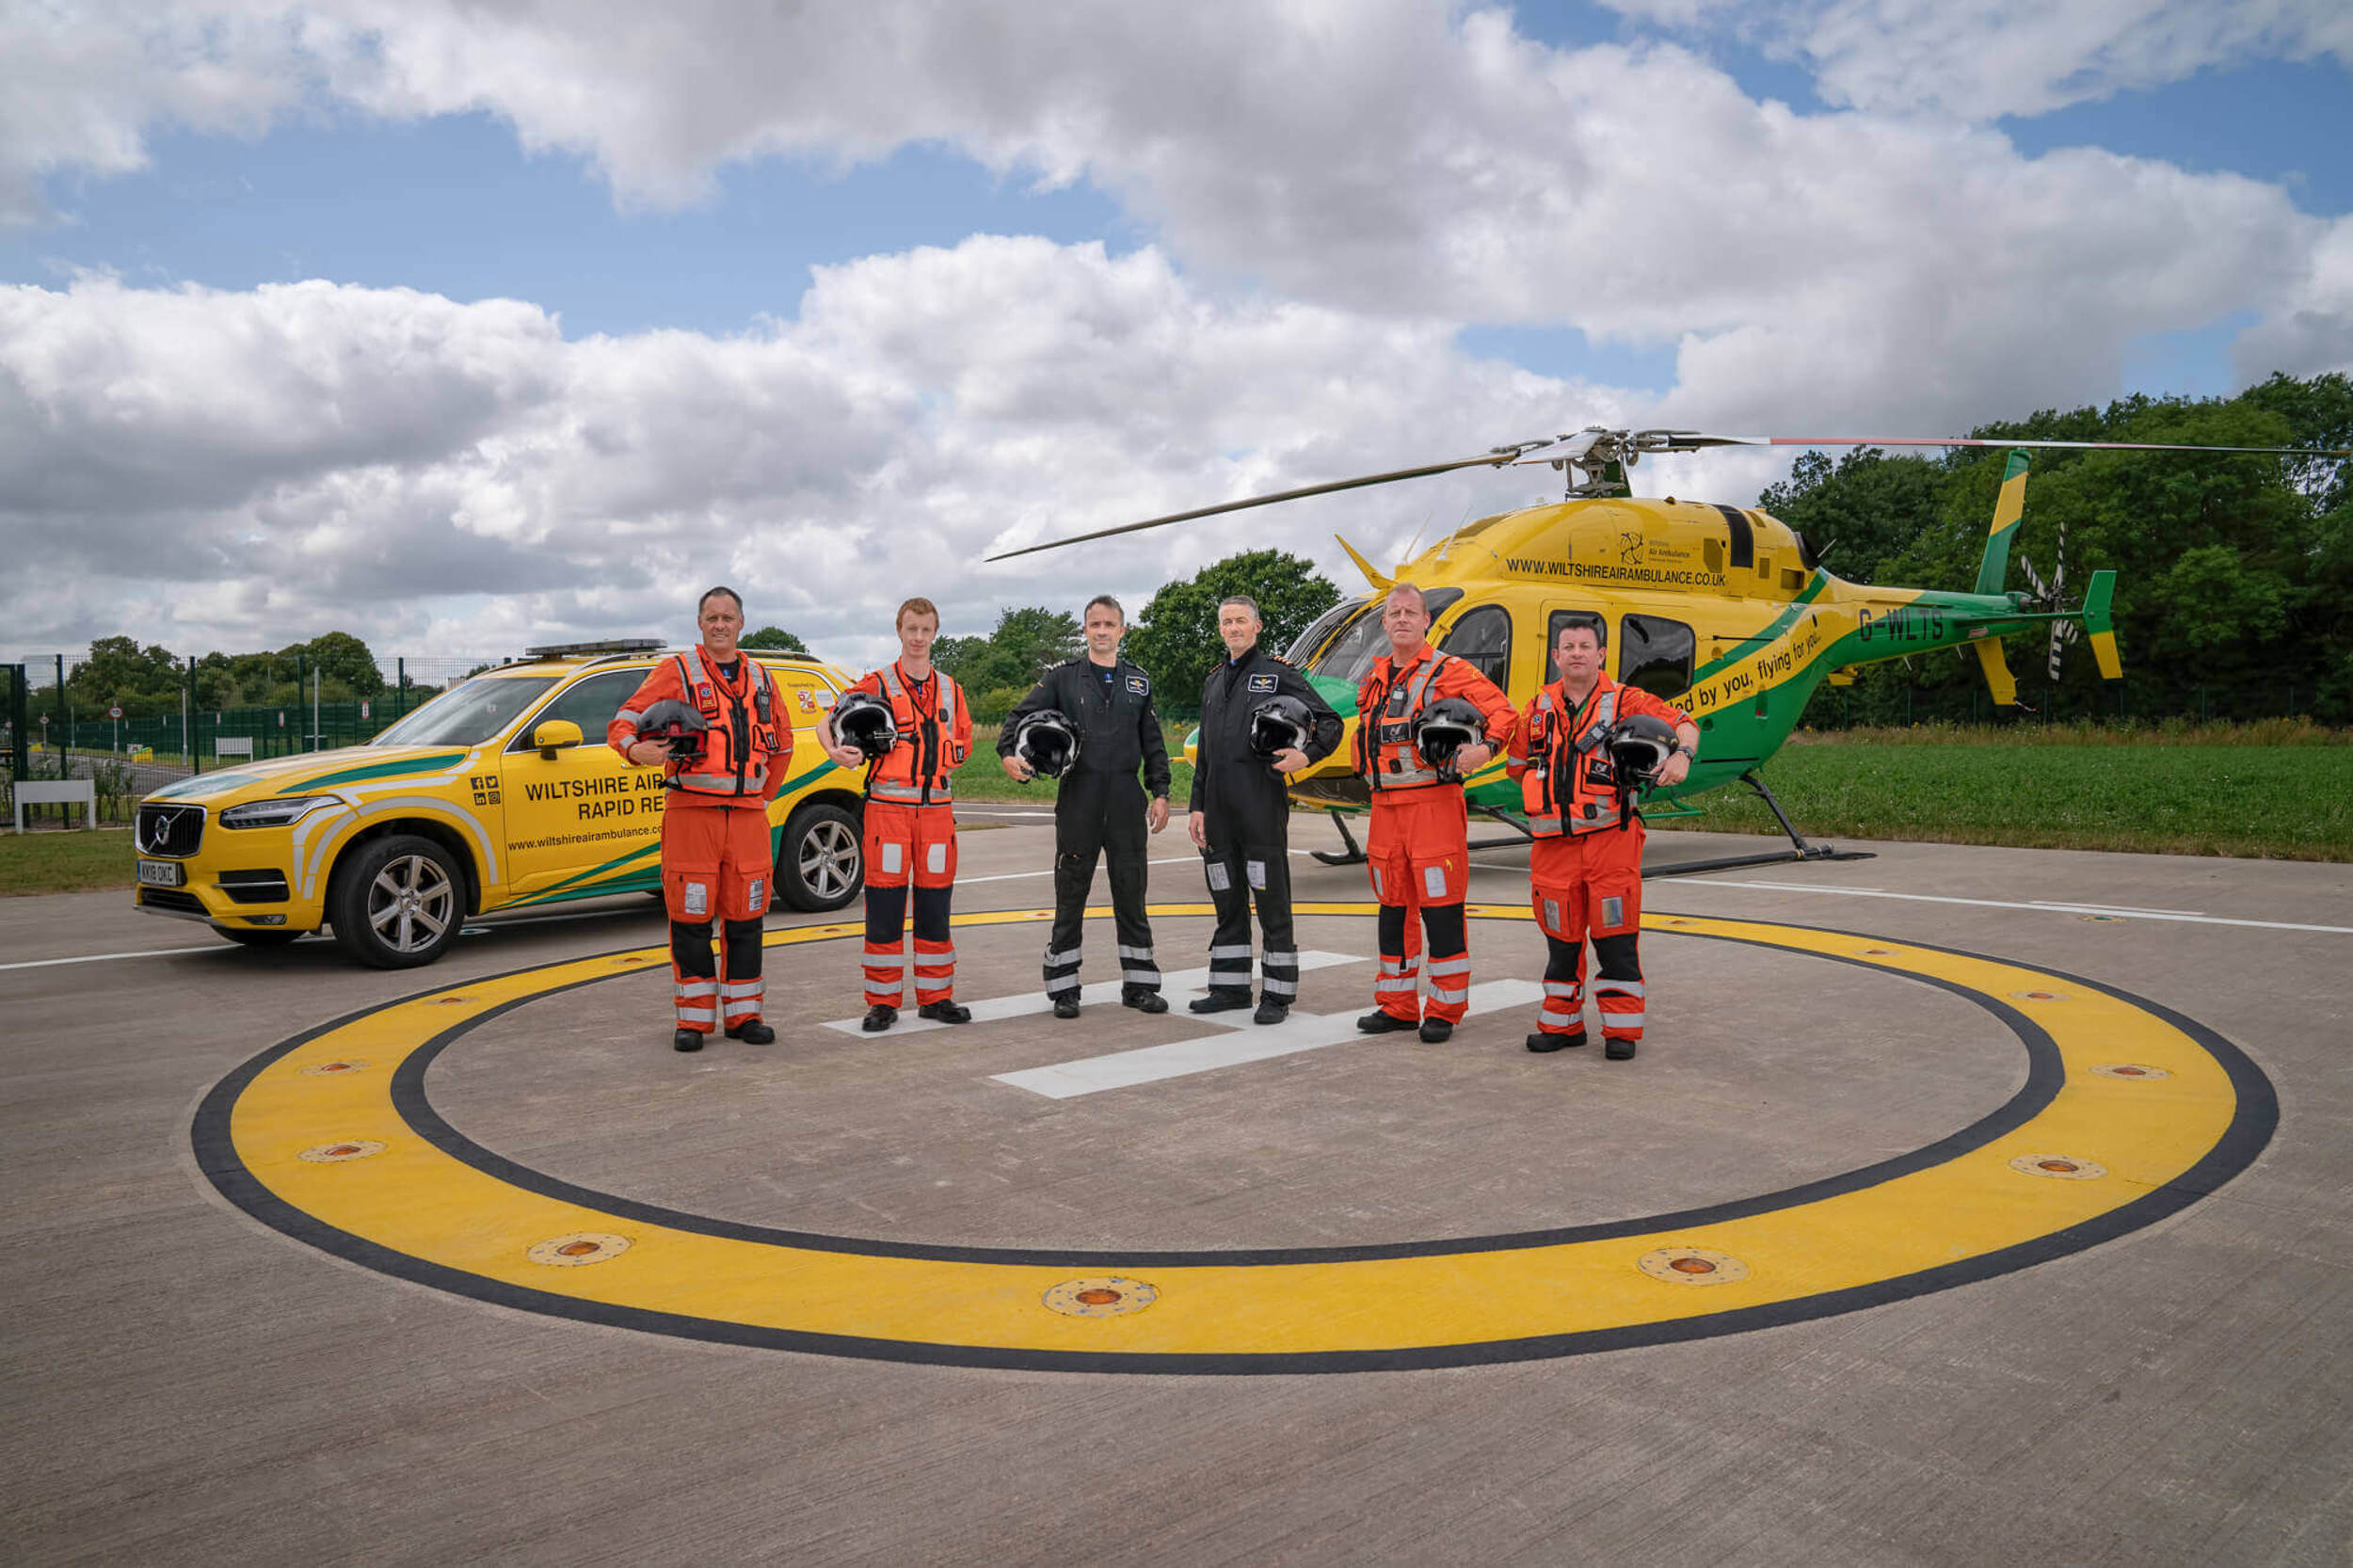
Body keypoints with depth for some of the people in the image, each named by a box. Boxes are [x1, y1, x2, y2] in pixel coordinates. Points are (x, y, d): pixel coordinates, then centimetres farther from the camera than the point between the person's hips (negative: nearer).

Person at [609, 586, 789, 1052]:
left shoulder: (760, 678, 16)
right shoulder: (676, 671, 4)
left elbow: (782, 745, 26)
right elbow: (624, 720, -2)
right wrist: (635, 748, -23)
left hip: (747, 816, 3)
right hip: (691, 813, -3)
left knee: (745, 919, 6)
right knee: (691, 921, -1)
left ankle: (743, 1014, 15)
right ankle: (693, 1019, 9)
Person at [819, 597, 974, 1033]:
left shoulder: (950, 689, 14)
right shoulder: (875, 684, 3)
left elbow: (963, 743, 24)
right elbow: (827, 723, 0)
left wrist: (943, 768, 6)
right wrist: (837, 752, -20)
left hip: (936, 806, 4)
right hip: (887, 806, -3)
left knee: (935, 904, 7)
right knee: (885, 904, -3)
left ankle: (935, 997, 16)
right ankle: (883, 1001, 5)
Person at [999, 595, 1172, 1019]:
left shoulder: (1139, 682, 12)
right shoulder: (1063, 676, 5)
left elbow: (1153, 743, 14)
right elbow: (1022, 715, 1)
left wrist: (1160, 793, 7)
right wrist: (1009, 753, -18)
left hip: (1126, 801, 2)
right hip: (1078, 800, -2)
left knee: (1131, 894, 6)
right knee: (1070, 895, 3)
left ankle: (1139, 984, 15)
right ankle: (1064, 988, 11)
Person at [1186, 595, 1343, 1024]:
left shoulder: (1278, 673, 1)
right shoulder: (1213, 682, 19)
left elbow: (1330, 721, 0)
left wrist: (1307, 755, -18)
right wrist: (1197, 805, 13)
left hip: (1262, 805, -6)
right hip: (1219, 808, 6)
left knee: (1272, 900, -2)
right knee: (1227, 901, 11)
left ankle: (1277, 993, 3)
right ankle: (1230, 987, 20)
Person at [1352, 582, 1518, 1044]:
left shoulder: (1449, 671, -3)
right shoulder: (1374, 677, 16)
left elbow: (1503, 711, -7)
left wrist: (1485, 748, -24)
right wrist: (1370, 771, 13)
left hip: (1434, 802, -6)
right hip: (1385, 806, 6)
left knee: (1441, 906, -5)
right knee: (1393, 906, 11)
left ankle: (1445, 1009, 5)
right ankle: (1397, 1005, 20)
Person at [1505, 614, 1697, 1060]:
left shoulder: (1624, 701, 1)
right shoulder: (1538, 709, 11)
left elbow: (1683, 722, 2)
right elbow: (1517, 762, 22)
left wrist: (1682, 755, -18)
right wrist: (1557, 790, 11)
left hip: (1611, 836, -3)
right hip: (1553, 843, 3)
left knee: (1615, 935, -2)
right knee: (1561, 936, 10)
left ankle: (1621, 1029, 8)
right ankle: (1562, 1023, 22)